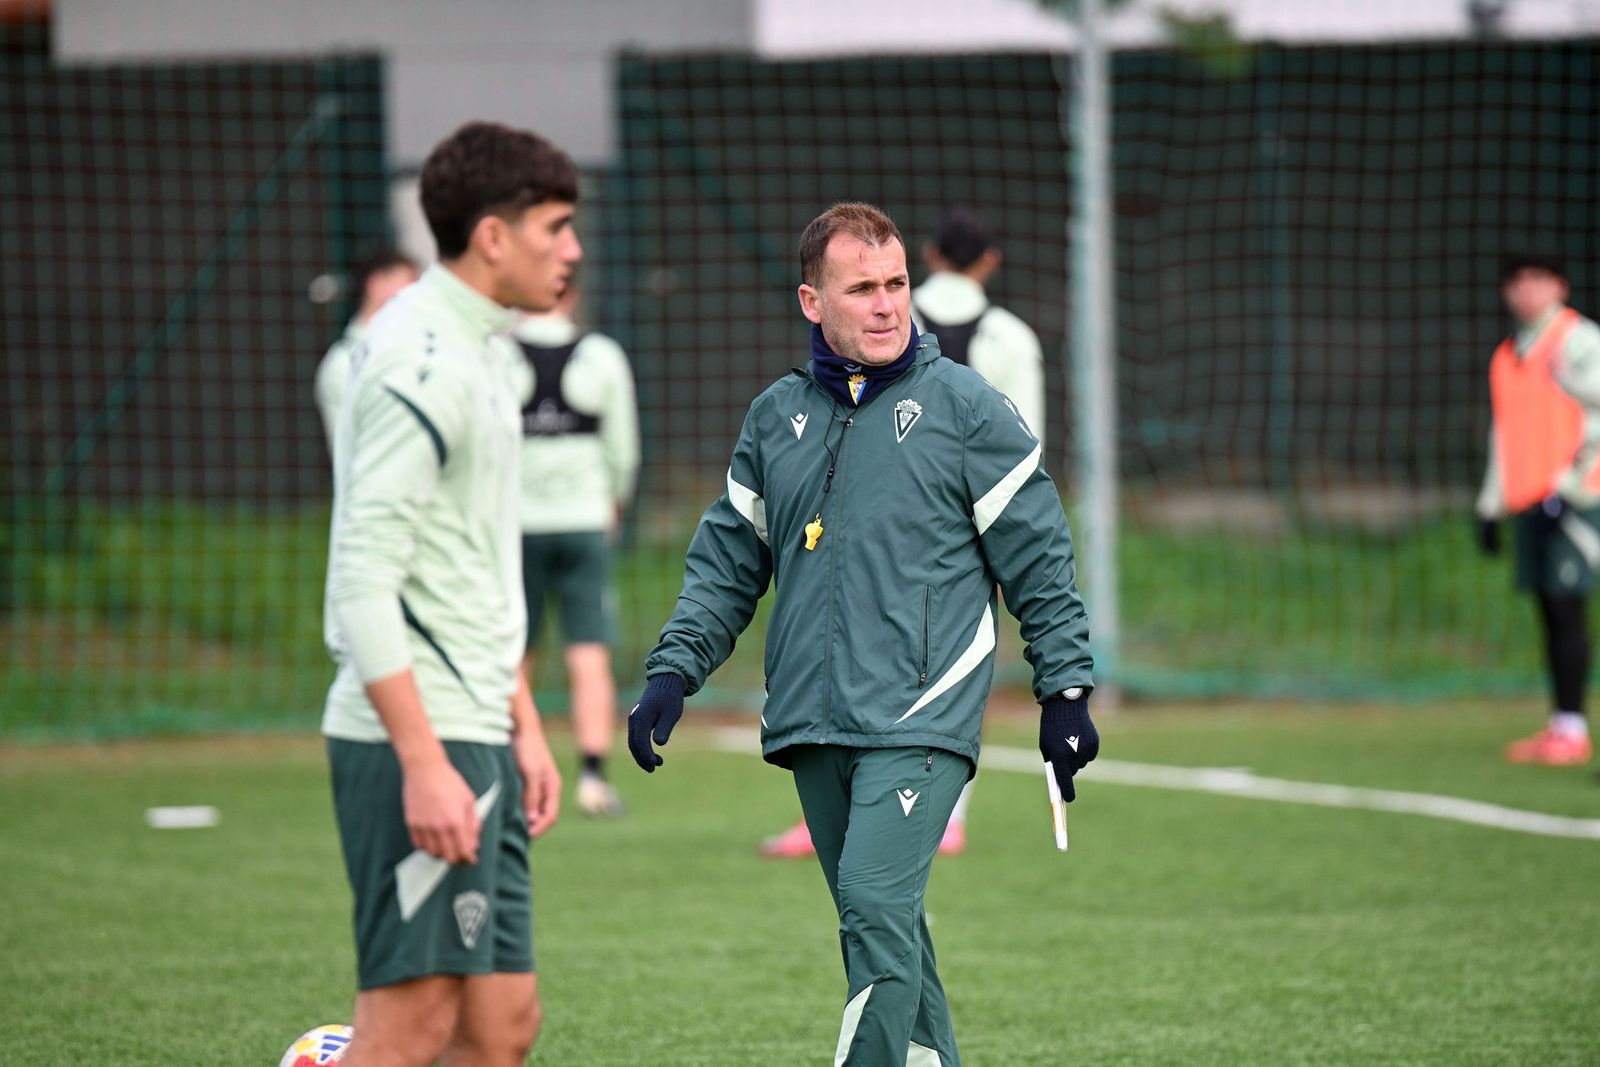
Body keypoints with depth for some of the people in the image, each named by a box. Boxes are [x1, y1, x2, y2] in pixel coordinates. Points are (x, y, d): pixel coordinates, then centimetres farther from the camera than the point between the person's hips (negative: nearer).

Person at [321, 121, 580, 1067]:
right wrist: (424, 764, -24)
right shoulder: (419, 364, -15)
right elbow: (362, 582, -21)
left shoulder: (486, 349, 17)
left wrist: (522, 722, 23)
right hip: (416, 740, -10)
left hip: (477, 738, 10)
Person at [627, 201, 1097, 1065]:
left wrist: (1065, 693, 0)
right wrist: (673, 671, 7)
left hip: (920, 721, -5)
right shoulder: (775, 418, 13)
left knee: (877, 913, -18)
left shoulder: (963, 406, 0)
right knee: (884, 930, 9)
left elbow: (1039, 559, 2)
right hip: (810, 729, 5)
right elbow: (725, 563, 19)